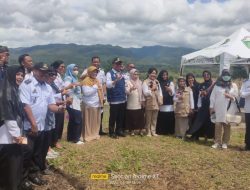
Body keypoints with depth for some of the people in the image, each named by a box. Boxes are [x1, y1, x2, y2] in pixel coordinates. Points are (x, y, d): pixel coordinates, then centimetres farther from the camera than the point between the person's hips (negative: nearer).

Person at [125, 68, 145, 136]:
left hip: (139, 104, 4)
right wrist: (131, 89, -38)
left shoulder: (140, 82, 13)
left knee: (140, 117, 5)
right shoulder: (128, 82, -3)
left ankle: (140, 130, 16)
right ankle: (132, 130, 11)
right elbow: (127, 92, -17)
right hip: (131, 104, -4)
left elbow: (142, 92, 17)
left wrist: (143, 100, 11)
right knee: (132, 118, -1)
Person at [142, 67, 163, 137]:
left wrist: (160, 100, 4)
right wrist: (152, 89, -15)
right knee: (148, 119, 3)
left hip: (156, 103, 5)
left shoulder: (157, 82, 14)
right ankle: (148, 132, 13)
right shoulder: (145, 82, -6)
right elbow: (145, 93, -14)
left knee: (154, 119, 10)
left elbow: (160, 91, 15)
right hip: (149, 103, -5)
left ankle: (153, 131, 19)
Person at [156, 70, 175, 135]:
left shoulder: (170, 83, 7)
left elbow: (172, 93, -1)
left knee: (169, 118, -3)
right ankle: (160, 131, 8)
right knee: (161, 118, -2)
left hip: (169, 104, 0)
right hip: (160, 104, 0)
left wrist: (170, 90, -21)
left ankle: (169, 131, 7)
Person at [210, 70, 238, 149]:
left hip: (229, 109, 0)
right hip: (218, 109, 0)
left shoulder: (233, 86, 9)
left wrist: (231, 97, -12)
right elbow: (212, 96, 6)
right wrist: (211, 107, 1)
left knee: (227, 125, 2)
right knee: (218, 125, -4)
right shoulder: (217, 85, 7)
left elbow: (237, 97, 9)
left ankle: (225, 142, 11)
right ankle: (217, 142, 3)